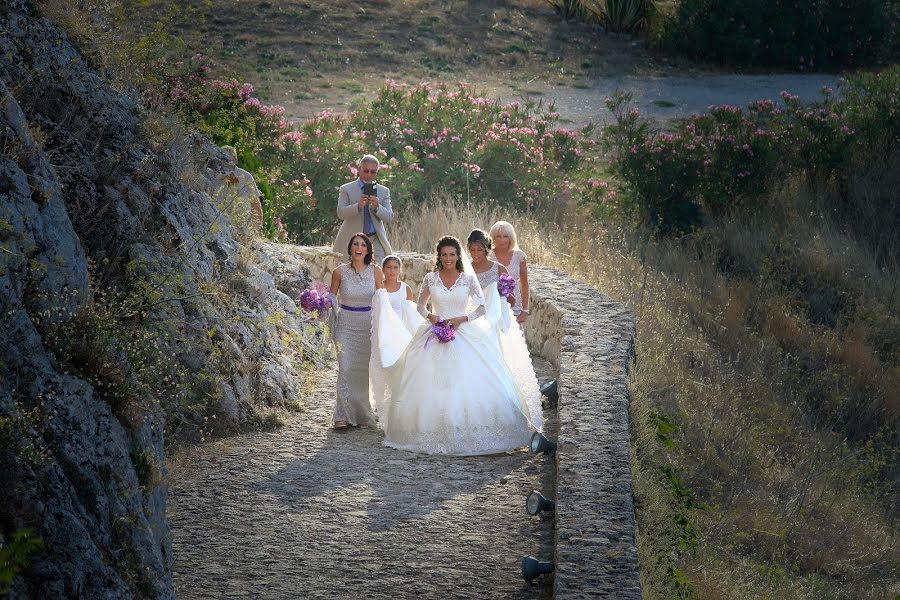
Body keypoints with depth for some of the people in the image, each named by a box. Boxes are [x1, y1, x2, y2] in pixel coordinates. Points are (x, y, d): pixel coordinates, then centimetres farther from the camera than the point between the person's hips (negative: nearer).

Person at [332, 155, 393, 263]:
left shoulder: (384, 191, 11)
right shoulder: (346, 189, 4)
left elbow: (389, 217, 2)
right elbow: (340, 213, -8)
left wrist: (377, 207, -18)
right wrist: (358, 206, -26)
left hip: (375, 241, 2)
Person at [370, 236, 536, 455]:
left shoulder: (469, 279, 0)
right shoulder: (430, 279, 4)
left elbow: (482, 308, 2)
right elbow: (420, 305, 15)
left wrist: (461, 319, -11)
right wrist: (430, 316, -6)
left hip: (465, 336, -1)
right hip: (435, 336, 1)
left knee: (468, 386, -9)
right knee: (431, 386, -5)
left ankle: (468, 435, -1)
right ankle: (433, 435, 3)